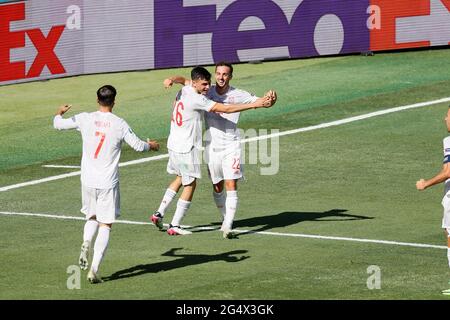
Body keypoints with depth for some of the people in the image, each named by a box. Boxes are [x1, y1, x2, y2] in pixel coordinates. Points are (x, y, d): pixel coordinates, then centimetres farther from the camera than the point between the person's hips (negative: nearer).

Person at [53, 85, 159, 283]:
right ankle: (94, 269, -7)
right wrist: (151, 145, 25)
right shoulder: (119, 124, -7)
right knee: (105, 226, 3)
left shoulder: (85, 119, -4)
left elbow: (58, 124, 8)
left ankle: (86, 243, -7)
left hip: (88, 180, 2)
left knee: (92, 217, 24)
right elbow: (138, 146, 2)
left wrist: (59, 113, 31)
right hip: (108, 183, -2)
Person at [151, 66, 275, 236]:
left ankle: (159, 213, 23)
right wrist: (255, 104, -27)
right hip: (186, 148, -9)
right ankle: (175, 226, 6)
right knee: (190, 185, 4)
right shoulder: (197, 99, -24)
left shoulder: (183, 91, 2)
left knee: (180, 178, 25)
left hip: (173, 144, 9)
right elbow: (225, 109, -28)